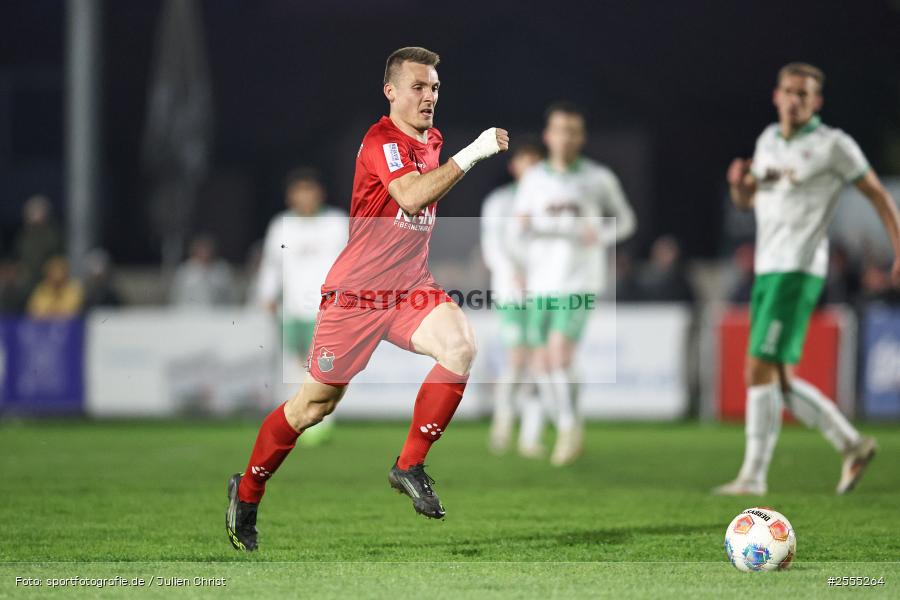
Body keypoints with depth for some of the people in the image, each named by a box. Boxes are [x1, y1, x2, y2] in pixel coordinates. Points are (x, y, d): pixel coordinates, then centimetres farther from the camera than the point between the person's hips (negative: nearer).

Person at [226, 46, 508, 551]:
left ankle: (410, 466, -11)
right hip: (357, 291, -6)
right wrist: (472, 154, -36)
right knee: (316, 404, 3)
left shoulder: (432, 139, 11)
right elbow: (413, 196, -34)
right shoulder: (381, 141, -16)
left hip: (411, 286, 6)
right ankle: (247, 493, 24)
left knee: (461, 345, -23)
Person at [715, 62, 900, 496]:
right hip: (767, 270, 8)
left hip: (798, 271, -8)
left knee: (760, 370, -13)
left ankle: (753, 475, -9)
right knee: (777, 380, 8)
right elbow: (745, 201, 24)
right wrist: (739, 179, 1)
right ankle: (851, 444, 20)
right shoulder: (769, 139, 15)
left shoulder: (833, 144, -5)